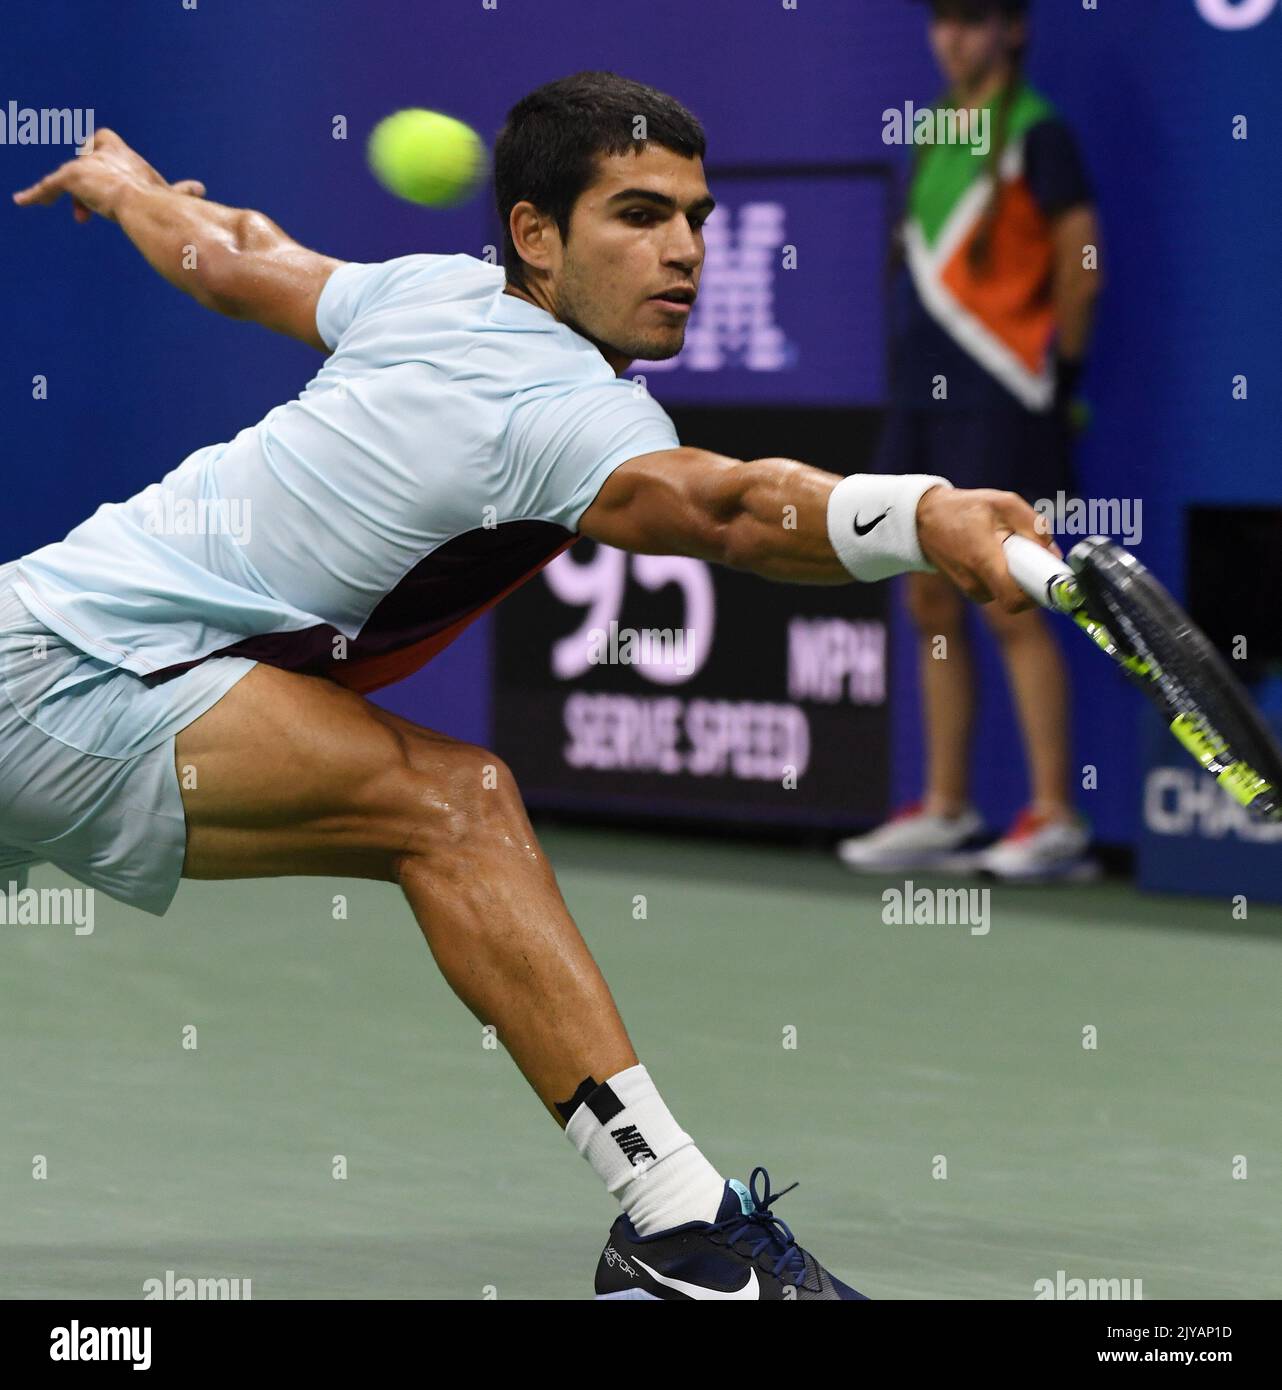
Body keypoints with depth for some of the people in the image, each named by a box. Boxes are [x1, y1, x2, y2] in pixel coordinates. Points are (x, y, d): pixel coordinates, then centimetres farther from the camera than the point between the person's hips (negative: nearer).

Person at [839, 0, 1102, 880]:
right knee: (931, 605, 9)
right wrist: (914, 371, 12)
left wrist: (1054, 371, -2)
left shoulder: (1035, 133, -7)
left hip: (996, 404, -8)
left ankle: (1056, 820, -6)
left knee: (1006, 603, -9)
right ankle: (945, 814, 15)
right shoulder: (934, 131, 15)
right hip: (922, 396, 8)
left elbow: (1081, 272, -8)